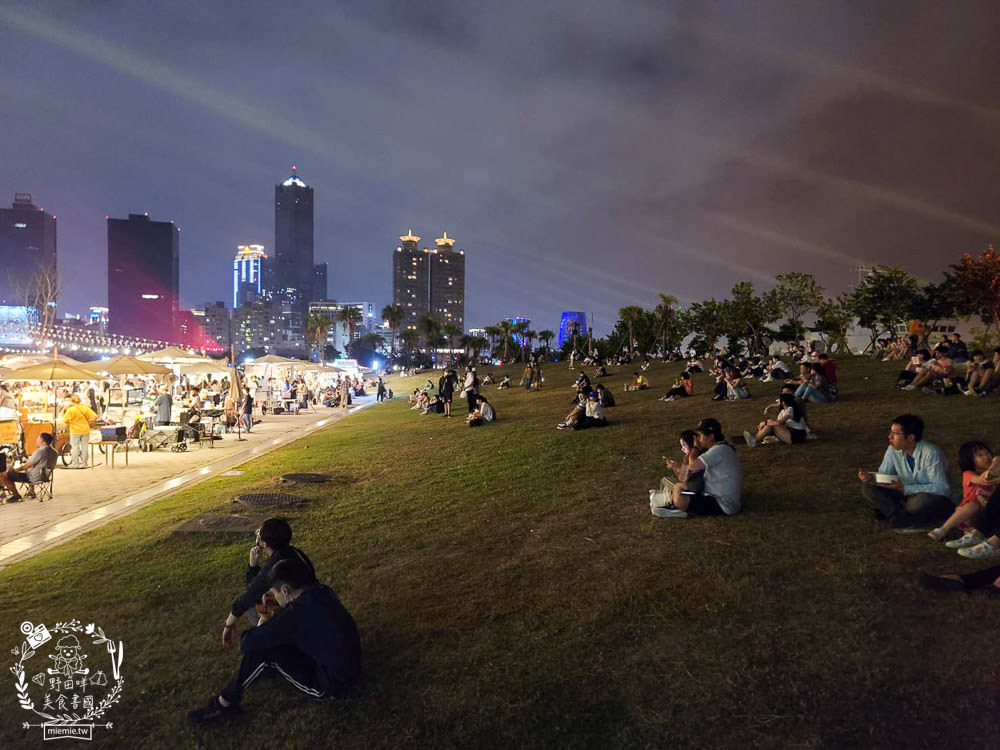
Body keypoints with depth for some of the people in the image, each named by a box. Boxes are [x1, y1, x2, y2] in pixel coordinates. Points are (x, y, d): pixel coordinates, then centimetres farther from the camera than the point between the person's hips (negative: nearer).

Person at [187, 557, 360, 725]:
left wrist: (264, 623, -1)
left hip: (330, 685, -8)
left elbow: (246, 643, -20)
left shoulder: (298, 615, -28)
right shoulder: (321, 592, -6)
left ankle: (223, 705, 6)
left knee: (262, 650, -10)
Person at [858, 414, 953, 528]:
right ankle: (903, 516, -23)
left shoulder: (931, 453, -23)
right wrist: (870, 477, -24)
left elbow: (941, 488, -24)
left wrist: (904, 488, -31)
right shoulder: (893, 450, -7)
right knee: (868, 489, -13)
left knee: (918, 502, -39)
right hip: (908, 494, 6)